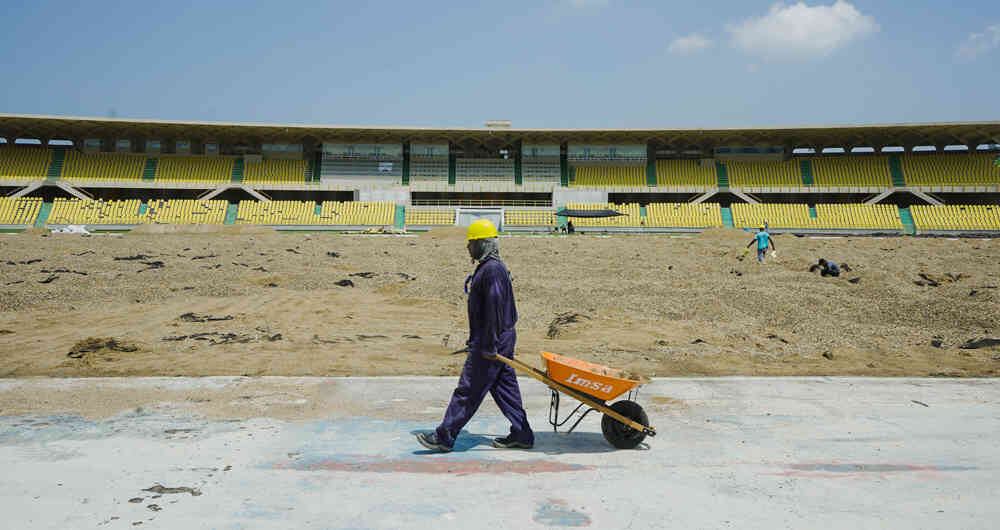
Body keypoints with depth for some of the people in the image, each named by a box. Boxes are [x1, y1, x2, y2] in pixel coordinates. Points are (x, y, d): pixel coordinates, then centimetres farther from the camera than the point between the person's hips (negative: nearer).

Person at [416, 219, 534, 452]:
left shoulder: (492, 270, -18)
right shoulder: (489, 267, 17)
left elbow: (494, 308, -24)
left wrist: (489, 345, -23)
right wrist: (475, 339, 24)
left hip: (491, 342, -11)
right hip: (501, 339, 11)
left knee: (468, 390, -2)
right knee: (505, 387, 15)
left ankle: (444, 437, 7)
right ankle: (521, 435, 22)